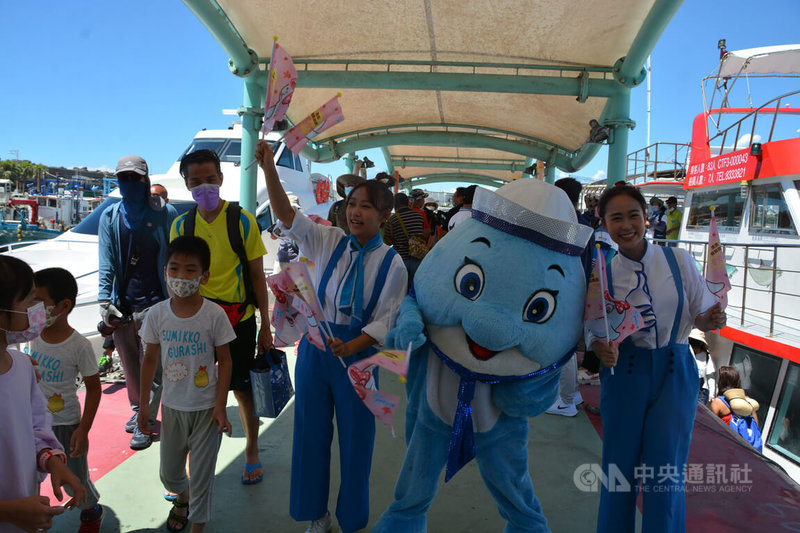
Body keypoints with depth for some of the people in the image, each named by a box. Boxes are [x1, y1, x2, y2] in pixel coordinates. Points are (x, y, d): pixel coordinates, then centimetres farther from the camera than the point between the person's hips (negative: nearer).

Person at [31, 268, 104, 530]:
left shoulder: (79, 345, -22)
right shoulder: (34, 335, -6)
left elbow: (93, 388, -13)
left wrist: (83, 430, -14)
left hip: (65, 423, -5)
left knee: (75, 479, 10)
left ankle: (92, 511, 39)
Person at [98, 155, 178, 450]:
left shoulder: (165, 214, 1)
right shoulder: (110, 216, 10)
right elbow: (106, 262, 6)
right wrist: (105, 300, -4)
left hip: (154, 303, -3)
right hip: (122, 304, 4)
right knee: (129, 364, 13)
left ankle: (146, 421, 8)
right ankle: (138, 410, 32)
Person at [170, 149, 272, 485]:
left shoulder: (242, 221, -6)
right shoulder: (180, 225, 2)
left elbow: (257, 275, -3)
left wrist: (265, 325, -4)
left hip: (238, 318, -2)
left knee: (243, 389, 10)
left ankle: (251, 453, 31)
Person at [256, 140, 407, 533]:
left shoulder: (391, 263, -8)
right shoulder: (328, 242, -2)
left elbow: (383, 321, -10)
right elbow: (287, 217, -13)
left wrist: (349, 348, -26)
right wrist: (269, 169, -26)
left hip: (358, 353, -2)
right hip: (315, 345, 3)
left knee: (355, 440, 9)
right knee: (311, 432, 14)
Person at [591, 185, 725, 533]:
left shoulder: (679, 259, -4)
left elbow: (701, 314, 4)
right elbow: (592, 331, 2)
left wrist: (711, 319, -18)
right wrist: (601, 347, -20)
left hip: (675, 372, 0)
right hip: (624, 373, 0)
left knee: (666, 473, 2)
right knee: (619, 468, 8)